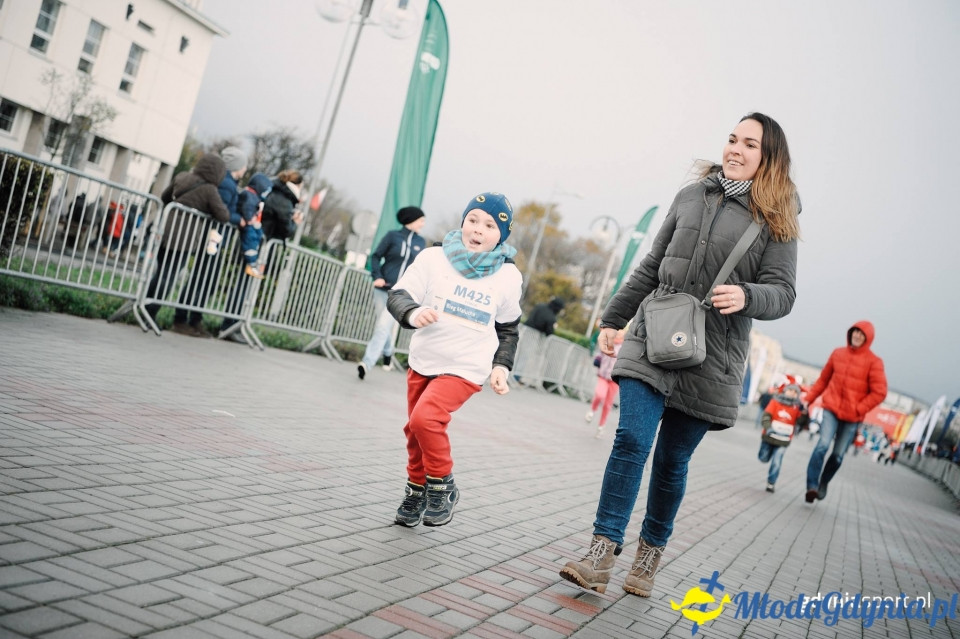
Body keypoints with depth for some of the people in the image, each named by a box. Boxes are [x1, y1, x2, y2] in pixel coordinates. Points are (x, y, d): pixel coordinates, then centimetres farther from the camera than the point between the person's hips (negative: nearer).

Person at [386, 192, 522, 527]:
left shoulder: (508, 277, -4)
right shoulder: (435, 258, -8)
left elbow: (508, 327, 11)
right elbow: (398, 295, -14)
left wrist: (501, 366, 1)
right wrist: (413, 313, -36)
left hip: (465, 368, -3)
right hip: (422, 361, 3)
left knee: (425, 417, -23)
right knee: (415, 431, 14)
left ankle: (442, 486, -1)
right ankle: (416, 490, 38)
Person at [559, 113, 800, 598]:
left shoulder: (776, 220, 3)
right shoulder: (691, 195, 13)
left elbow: (782, 293, -3)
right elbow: (651, 267, 18)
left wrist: (746, 295, -24)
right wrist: (614, 318, 19)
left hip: (709, 357, -2)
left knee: (672, 461, 4)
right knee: (631, 440, -11)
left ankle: (649, 557, 21)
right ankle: (602, 555, -9)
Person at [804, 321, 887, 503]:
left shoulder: (874, 362, -5)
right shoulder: (837, 353, 5)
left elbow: (879, 392, -8)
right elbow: (823, 379, 14)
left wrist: (858, 409, -13)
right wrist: (808, 399, 9)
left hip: (853, 417, -1)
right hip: (831, 409, 1)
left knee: (838, 455, 5)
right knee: (823, 445, -18)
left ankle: (823, 484, 27)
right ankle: (811, 486, -17)